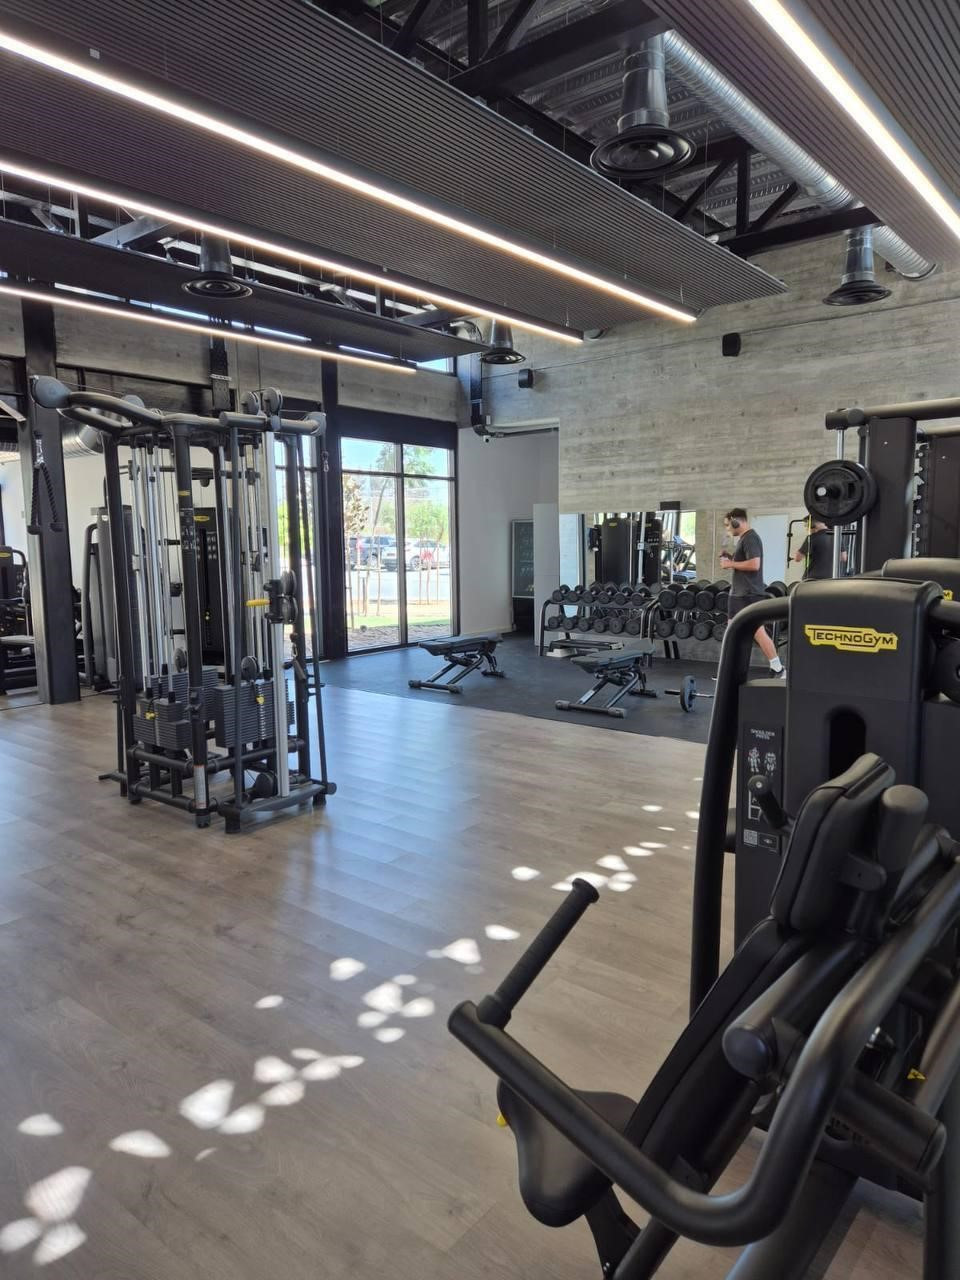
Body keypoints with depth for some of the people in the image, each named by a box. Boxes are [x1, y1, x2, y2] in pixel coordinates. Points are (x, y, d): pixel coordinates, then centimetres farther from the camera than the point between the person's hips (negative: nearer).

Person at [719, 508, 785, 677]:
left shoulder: (750, 538, -15)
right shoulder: (744, 538, 16)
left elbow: (754, 564, -25)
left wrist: (731, 564, -16)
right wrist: (731, 557, 12)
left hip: (749, 595, -11)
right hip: (739, 593, 11)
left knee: (758, 631, -11)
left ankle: (778, 669, -6)